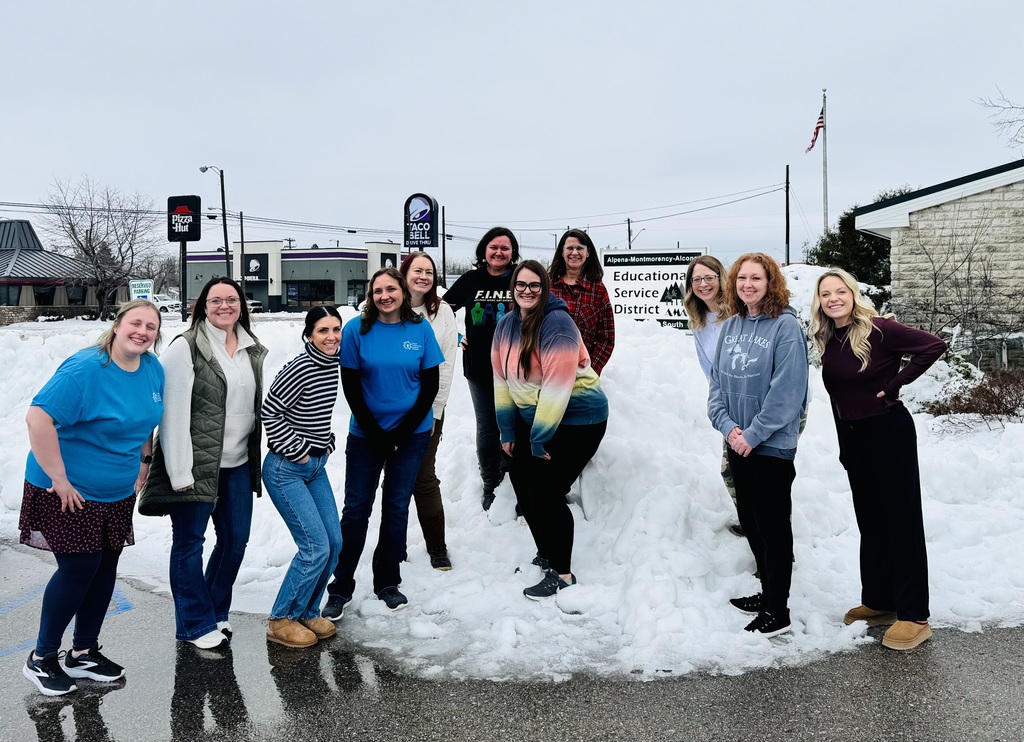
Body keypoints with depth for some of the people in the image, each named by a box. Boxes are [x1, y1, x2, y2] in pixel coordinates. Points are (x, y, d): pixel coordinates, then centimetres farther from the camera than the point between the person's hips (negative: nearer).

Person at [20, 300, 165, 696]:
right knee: (79, 568, -5)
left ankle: (83, 652, 29)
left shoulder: (153, 369, 0)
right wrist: (58, 477, -25)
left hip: (117, 492, 7)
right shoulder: (85, 369, -23)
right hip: (70, 491, -7)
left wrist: (143, 461, 13)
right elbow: (38, 418, -28)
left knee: (105, 567, 12)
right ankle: (41, 658, 16)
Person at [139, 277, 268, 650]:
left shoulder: (253, 350, 11)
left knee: (236, 540, 14)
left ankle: (215, 612, 33)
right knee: (189, 543, 5)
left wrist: (259, 458, 14)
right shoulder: (186, 348, -10)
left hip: (238, 465, 7)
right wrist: (180, 473, -17)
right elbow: (174, 413, -14)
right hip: (197, 464, -6)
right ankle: (196, 624, 19)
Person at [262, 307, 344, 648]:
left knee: (334, 543, 8)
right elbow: (269, 412, -20)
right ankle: (281, 620, 7)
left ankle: (307, 613, 24)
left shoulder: (332, 365, 5)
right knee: (316, 547, -10)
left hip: (316, 466, 9)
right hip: (286, 470, -9)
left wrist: (327, 443, 11)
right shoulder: (300, 368, -20)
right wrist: (296, 451, -15)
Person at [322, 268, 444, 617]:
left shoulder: (421, 329, -3)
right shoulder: (356, 329, -7)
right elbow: (350, 385, -5)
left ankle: (388, 583, 23)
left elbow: (431, 384, -1)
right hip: (366, 433, -1)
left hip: (412, 433, 1)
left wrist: (405, 430, -8)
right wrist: (374, 431, -10)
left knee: (397, 508, 10)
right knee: (355, 509, 3)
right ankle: (340, 588, 14)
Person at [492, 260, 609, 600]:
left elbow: (557, 385, -25)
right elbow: (502, 377, 8)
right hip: (532, 417, 8)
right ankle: (546, 555, 30)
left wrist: (540, 439, -22)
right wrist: (507, 429, 6)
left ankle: (562, 573, 5)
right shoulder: (506, 325, 2)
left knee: (546, 491, -11)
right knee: (523, 481, 10)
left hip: (577, 419, -8)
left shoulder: (557, 323, -21)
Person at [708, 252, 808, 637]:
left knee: (773, 526, 2)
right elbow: (717, 381, 7)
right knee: (750, 522, 17)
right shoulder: (731, 325, 7)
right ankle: (769, 590, 34)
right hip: (737, 443, 7)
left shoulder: (786, 326, -13)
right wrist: (727, 426, -7)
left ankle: (777, 611, 13)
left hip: (772, 446, -7)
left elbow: (787, 391, -18)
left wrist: (753, 434, -17)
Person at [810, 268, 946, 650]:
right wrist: (843, 444, 13)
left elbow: (934, 346, -19)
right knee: (870, 521, 15)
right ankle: (878, 602, 27)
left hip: (889, 431, -7)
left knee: (902, 520, -1)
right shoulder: (827, 341, 5)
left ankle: (914, 616, 4)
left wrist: (895, 383, -15)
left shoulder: (879, 329, -14)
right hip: (852, 437, 7)